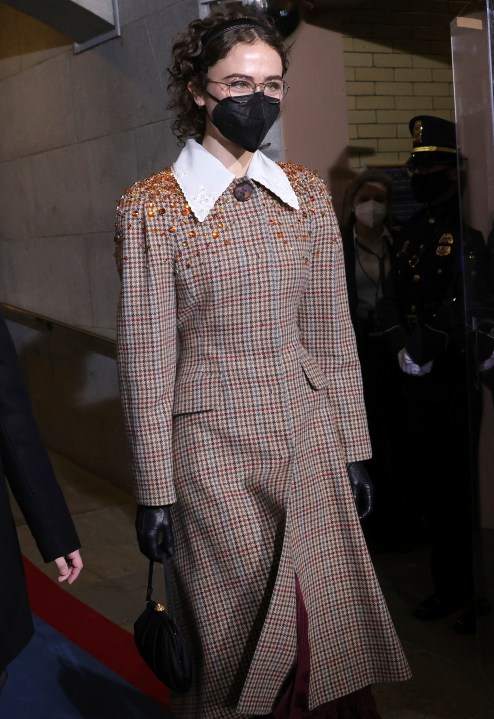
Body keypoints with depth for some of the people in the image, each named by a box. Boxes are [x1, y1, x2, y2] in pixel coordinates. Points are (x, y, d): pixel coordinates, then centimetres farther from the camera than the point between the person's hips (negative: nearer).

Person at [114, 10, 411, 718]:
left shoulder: (305, 192, 6)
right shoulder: (151, 206, -7)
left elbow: (332, 329, 8)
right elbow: (146, 355, -6)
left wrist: (352, 447, 7)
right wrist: (154, 490, -5)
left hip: (311, 435, 4)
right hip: (215, 446, -3)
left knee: (330, 619, 10)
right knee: (240, 632, 9)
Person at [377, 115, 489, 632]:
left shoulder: (469, 230, -10)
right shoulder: (413, 230, 14)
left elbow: (466, 301, -20)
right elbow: (391, 298, 8)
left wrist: (428, 349, -15)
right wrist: (401, 346, -7)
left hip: (454, 378, -8)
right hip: (416, 379, 8)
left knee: (455, 489, 0)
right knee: (422, 486, 14)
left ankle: (472, 594, 17)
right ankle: (449, 587, 30)